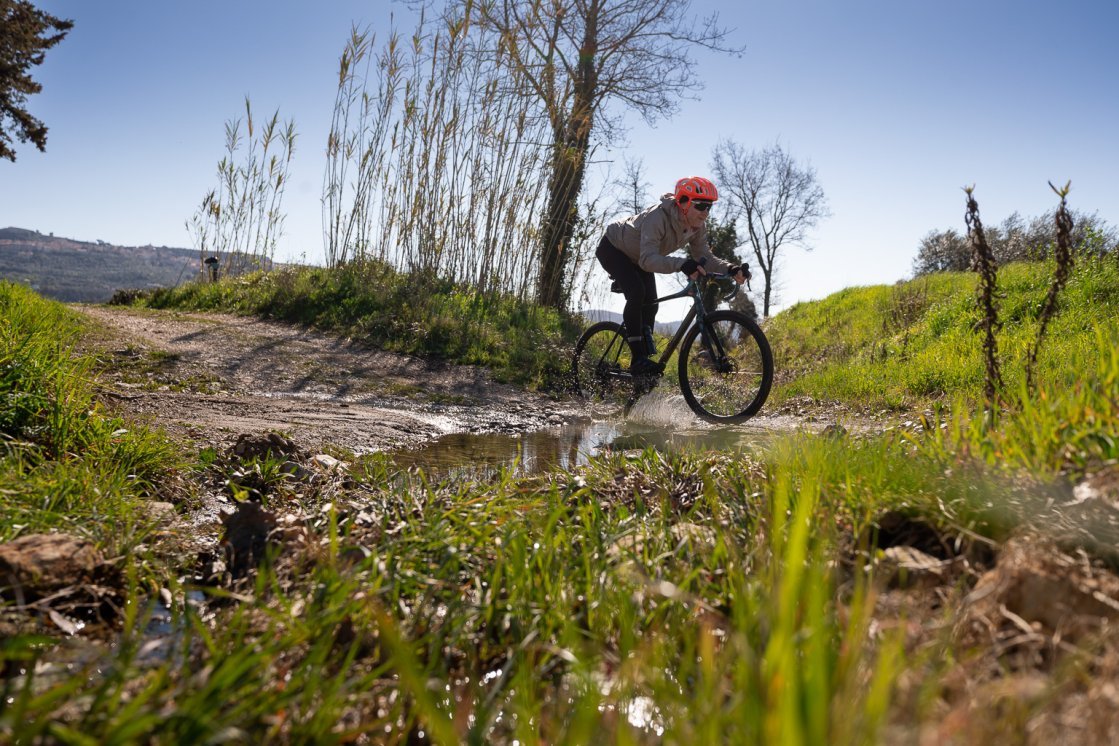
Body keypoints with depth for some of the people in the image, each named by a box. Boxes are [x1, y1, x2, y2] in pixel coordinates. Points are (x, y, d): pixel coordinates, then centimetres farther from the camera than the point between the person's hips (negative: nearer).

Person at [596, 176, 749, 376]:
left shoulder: (697, 226, -16)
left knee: (651, 303, -4)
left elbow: (704, 256, -17)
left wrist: (730, 269, -35)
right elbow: (647, 259, -49)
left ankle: (645, 355, 8)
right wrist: (681, 264, -65)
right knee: (637, 293, -27)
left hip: (636, 258, 8)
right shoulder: (658, 217, -39)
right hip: (613, 249, -8)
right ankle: (638, 359, -24)